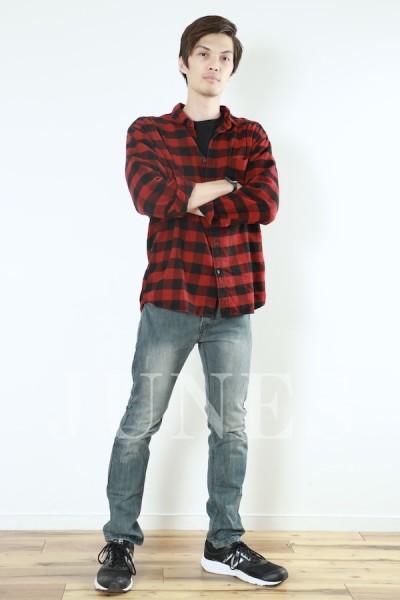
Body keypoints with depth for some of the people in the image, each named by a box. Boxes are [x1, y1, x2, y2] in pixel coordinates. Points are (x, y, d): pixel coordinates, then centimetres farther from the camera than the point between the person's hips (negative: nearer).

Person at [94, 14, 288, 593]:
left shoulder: (251, 136, 12)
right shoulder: (148, 132, 6)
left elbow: (266, 204, -6)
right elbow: (151, 196, -13)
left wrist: (188, 202, -10)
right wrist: (226, 186, -8)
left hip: (233, 303, 2)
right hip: (170, 298, -2)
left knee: (230, 427, 8)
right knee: (139, 424, 2)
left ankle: (224, 545, 24)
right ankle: (120, 543, 20)